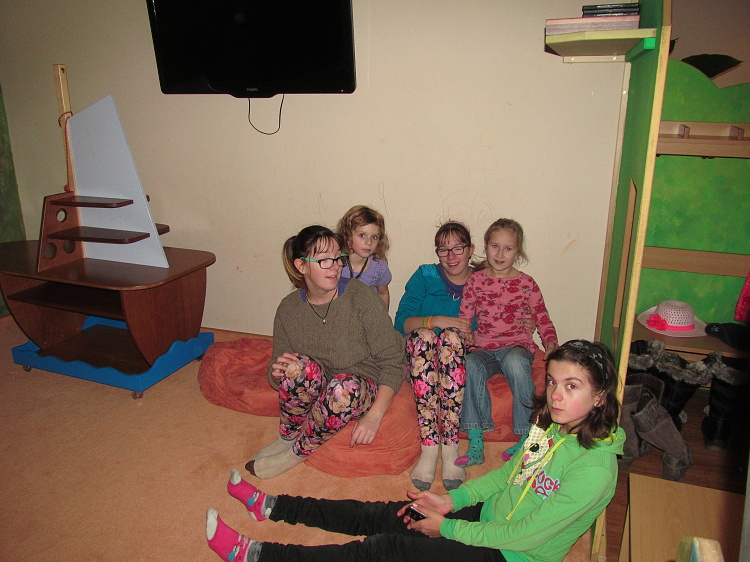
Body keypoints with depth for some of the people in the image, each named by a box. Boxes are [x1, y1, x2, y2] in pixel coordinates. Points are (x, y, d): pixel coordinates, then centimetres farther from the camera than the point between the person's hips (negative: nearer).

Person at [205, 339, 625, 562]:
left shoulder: (594, 469, -27)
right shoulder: (552, 423, -3)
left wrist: (448, 528, -14)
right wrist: (453, 499, 1)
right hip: (491, 516, 7)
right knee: (380, 515, 4)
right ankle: (271, 507, 18)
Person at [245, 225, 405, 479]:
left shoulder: (360, 297, -14)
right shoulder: (289, 308, -4)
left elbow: (393, 362, -14)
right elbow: (276, 373, 4)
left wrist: (374, 416, -25)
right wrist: (276, 373, -22)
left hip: (362, 390, -2)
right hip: (316, 393, 2)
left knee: (345, 386, -36)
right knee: (301, 366, -31)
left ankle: (298, 452, -8)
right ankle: (287, 437, -2)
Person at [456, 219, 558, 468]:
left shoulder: (526, 284, 7)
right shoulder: (475, 281, 9)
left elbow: (543, 318, 9)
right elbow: (464, 318, 9)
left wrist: (551, 343, -9)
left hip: (517, 346, -1)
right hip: (483, 349, 1)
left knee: (514, 361, -38)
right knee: (471, 365, -34)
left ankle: (526, 437, -23)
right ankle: (476, 443, -31)